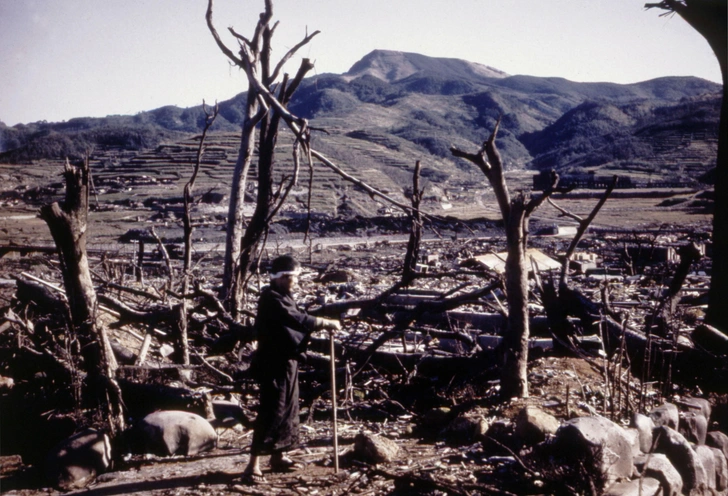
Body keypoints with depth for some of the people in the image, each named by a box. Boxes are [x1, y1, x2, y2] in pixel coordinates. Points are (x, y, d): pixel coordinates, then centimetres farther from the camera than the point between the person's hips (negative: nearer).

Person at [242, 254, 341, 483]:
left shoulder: (283, 296, 14)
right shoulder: (272, 298, -18)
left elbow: (297, 319, 11)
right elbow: (298, 319, -26)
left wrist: (323, 323, -3)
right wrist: (326, 323, -20)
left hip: (286, 361, 10)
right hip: (273, 363, -10)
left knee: (288, 409, 16)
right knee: (271, 412, -11)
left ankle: (278, 457, 28)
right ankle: (253, 465, -8)